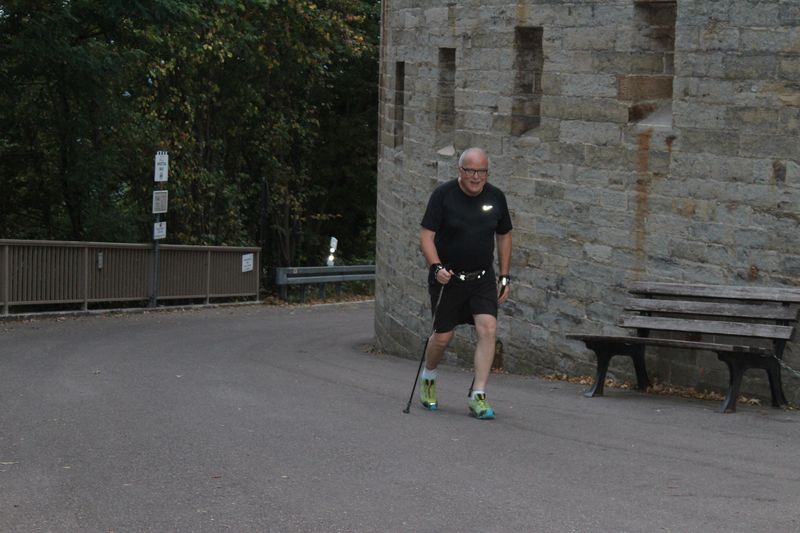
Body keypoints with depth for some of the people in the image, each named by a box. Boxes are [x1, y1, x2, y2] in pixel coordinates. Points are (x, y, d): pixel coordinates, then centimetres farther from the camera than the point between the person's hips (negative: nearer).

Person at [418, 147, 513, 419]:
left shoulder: (495, 197, 2)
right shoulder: (443, 195, -9)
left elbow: (504, 236, 13)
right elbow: (426, 235, -10)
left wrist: (504, 277, 10)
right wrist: (436, 267, -25)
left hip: (482, 278, 3)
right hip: (447, 277, -3)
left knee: (488, 328, -14)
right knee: (443, 336, 5)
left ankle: (478, 396, -11)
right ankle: (428, 378, 36)